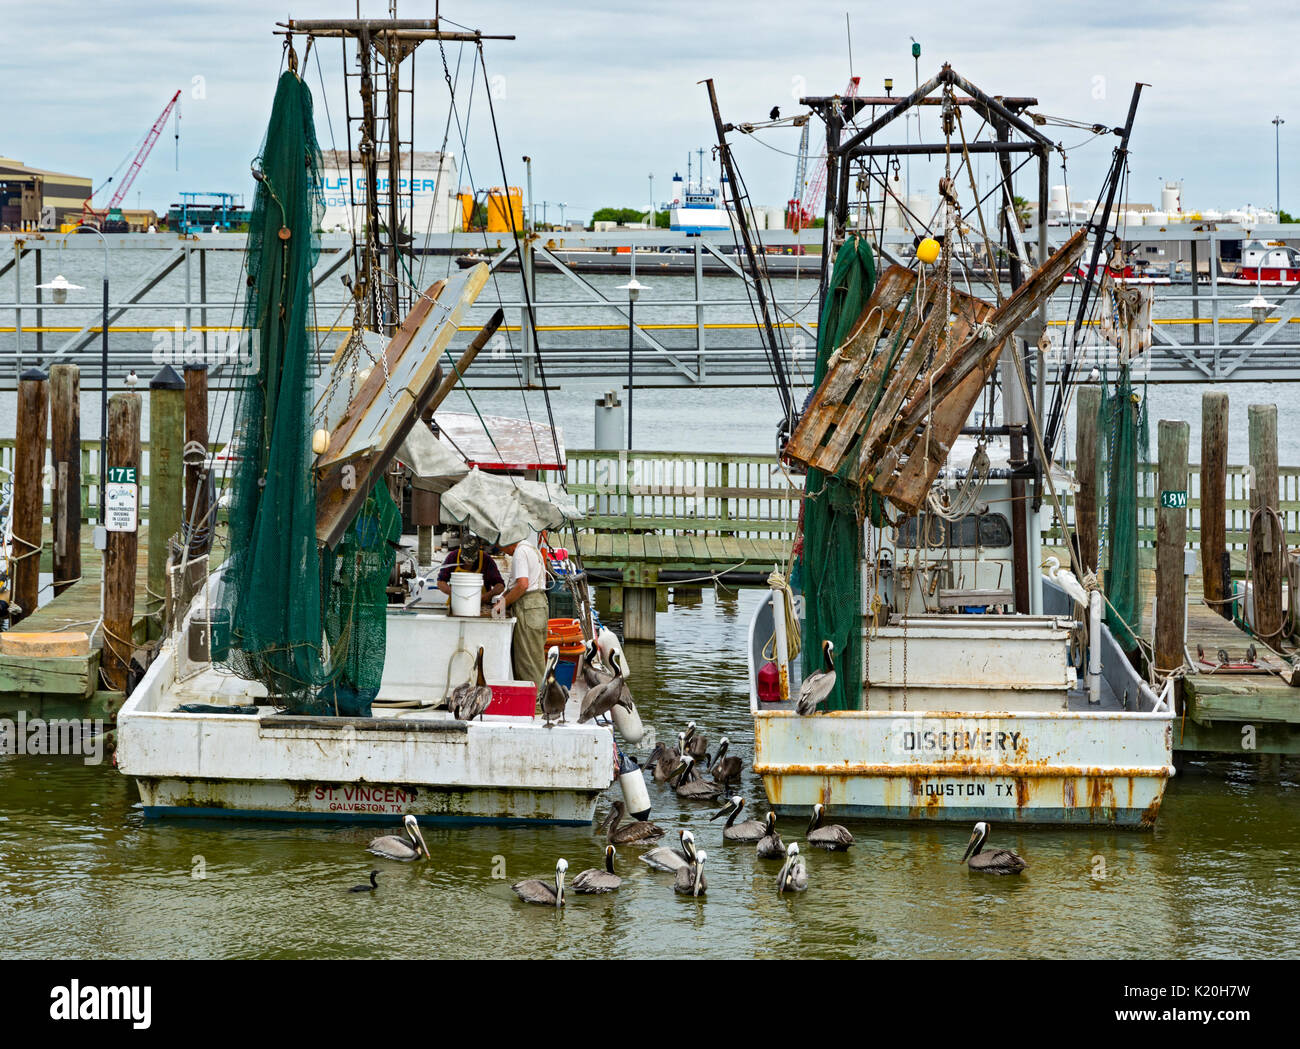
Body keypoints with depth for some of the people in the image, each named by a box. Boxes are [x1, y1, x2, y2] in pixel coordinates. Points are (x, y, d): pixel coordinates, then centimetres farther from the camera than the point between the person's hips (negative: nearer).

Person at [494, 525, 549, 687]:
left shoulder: (520, 552, -12)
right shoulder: (532, 549, 19)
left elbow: (523, 584, -21)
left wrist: (505, 602, -11)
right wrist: (506, 596, 16)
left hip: (527, 606, -10)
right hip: (539, 601, 10)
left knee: (528, 657, -6)